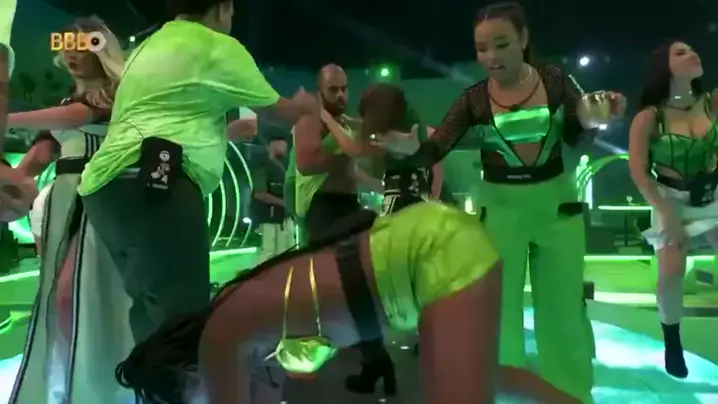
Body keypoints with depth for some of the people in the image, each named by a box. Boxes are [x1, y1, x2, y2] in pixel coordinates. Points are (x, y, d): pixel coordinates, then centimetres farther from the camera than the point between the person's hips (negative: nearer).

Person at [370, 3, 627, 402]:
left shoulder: (555, 79, -5)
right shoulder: (474, 99, -8)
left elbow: (576, 137, 5)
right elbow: (434, 151, -13)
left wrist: (593, 121, -17)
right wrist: (410, 147, -36)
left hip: (558, 202, 1)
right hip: (501, 207, -1)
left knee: (565, 309, 13)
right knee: (500, 310, 7)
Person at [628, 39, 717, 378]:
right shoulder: (649, 118, -14)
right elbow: (638, 172, -14)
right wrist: (666, 215, -15)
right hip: (673, 199, -4)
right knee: (671, 272, -11)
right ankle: (672, 344, 15)